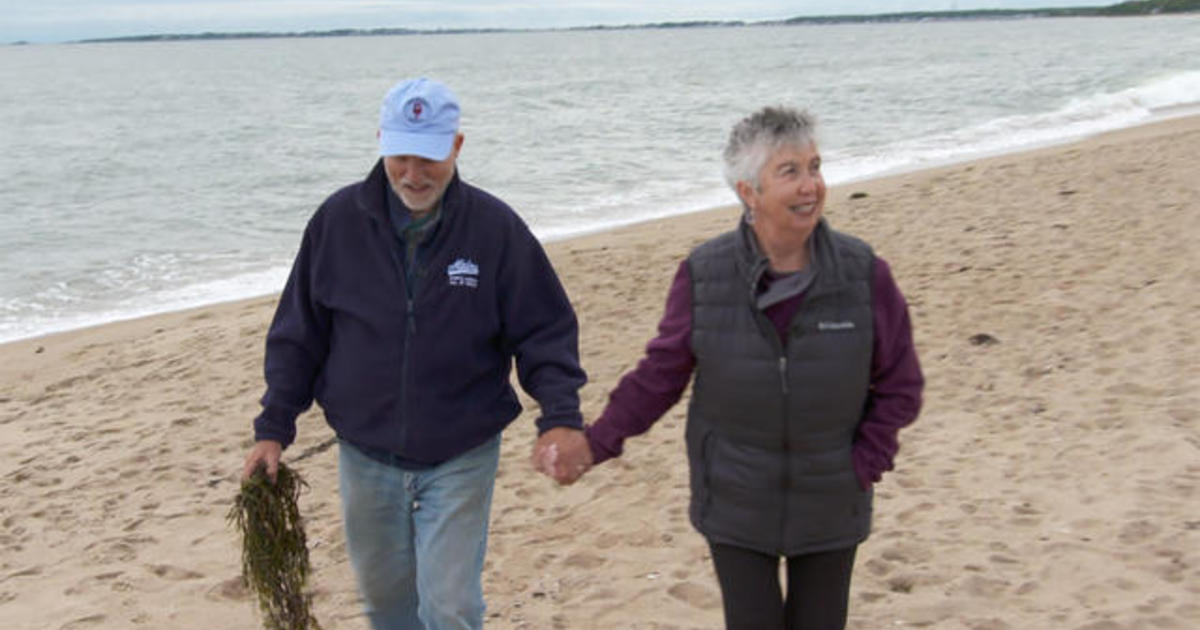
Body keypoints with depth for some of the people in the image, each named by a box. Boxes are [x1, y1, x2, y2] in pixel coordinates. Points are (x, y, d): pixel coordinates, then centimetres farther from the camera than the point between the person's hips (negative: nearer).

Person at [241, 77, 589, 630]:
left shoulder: (495, 227, -11)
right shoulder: (339, 220, -6)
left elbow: (545, 331, -7)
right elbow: (298, 333, 2)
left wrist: (560, 415, -21)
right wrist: (273, 429, 1)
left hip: (460, 458, -2)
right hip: (365, 454, 3)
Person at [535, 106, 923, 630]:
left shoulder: (863, 273, -13)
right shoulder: (704, 275, -14)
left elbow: (900, 386, -3)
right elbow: (660, 374, -5)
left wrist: (862, 467, -10)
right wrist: (594, 445, -14)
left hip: (829, 510, 1)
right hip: (736, 506, -1)